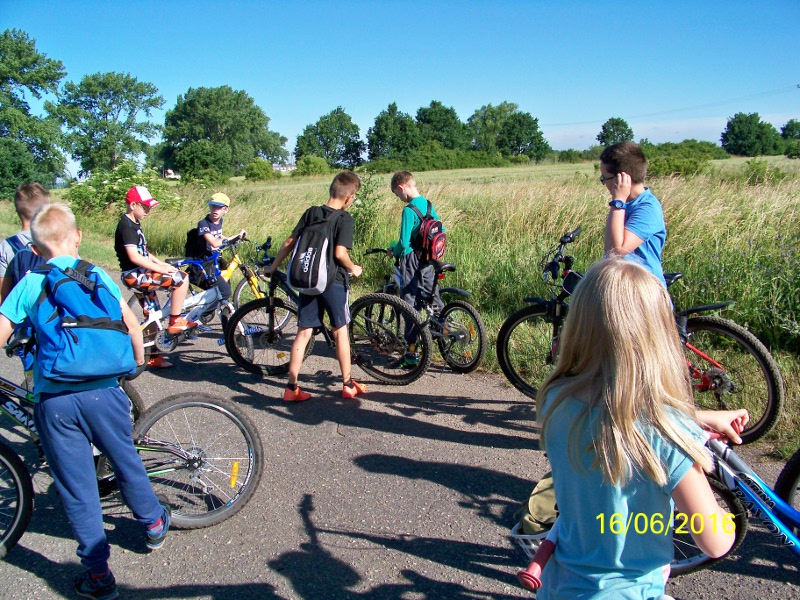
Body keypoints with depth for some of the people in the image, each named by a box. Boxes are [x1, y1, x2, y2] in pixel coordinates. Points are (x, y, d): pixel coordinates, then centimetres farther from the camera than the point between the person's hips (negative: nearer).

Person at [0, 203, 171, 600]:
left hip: (52, 399, 0)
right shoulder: (97, 276, 2)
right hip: (102, 391, 1)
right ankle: (154, 524, 42)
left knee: (76, 487, 9)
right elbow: (131, 324, 1)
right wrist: (138, 361, 17)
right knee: (126, 462, 22)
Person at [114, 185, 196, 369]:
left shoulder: (135, 224, 15)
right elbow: (134, 257, -25)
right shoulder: (126, 226, -16)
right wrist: (160, 269, -21)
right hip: (134, 275, -10)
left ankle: (153, 357, 25)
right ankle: (175, 321, -7)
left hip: (142, 273, 10)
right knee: (181, 278, -18)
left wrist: (162, 264, 8)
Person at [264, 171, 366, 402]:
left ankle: (292, 387, 8)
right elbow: (340, 253, -21)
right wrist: (353, 268, -2)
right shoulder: (344, 218, -10)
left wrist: (273, 267, 14)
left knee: (303, 333, 7)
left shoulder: (311, 213, 4)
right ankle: (348, 385, 19)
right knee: (340, 331, 10)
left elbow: (289, 243, 4)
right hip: (334, 281, -4)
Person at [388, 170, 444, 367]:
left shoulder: (409, 210, -18)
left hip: (412, 261, -7)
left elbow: (404, 243, -21)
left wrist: (393, 251, -2)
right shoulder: (428, 205, 6)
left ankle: (411, 354, 6)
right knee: (434, 299, 18)